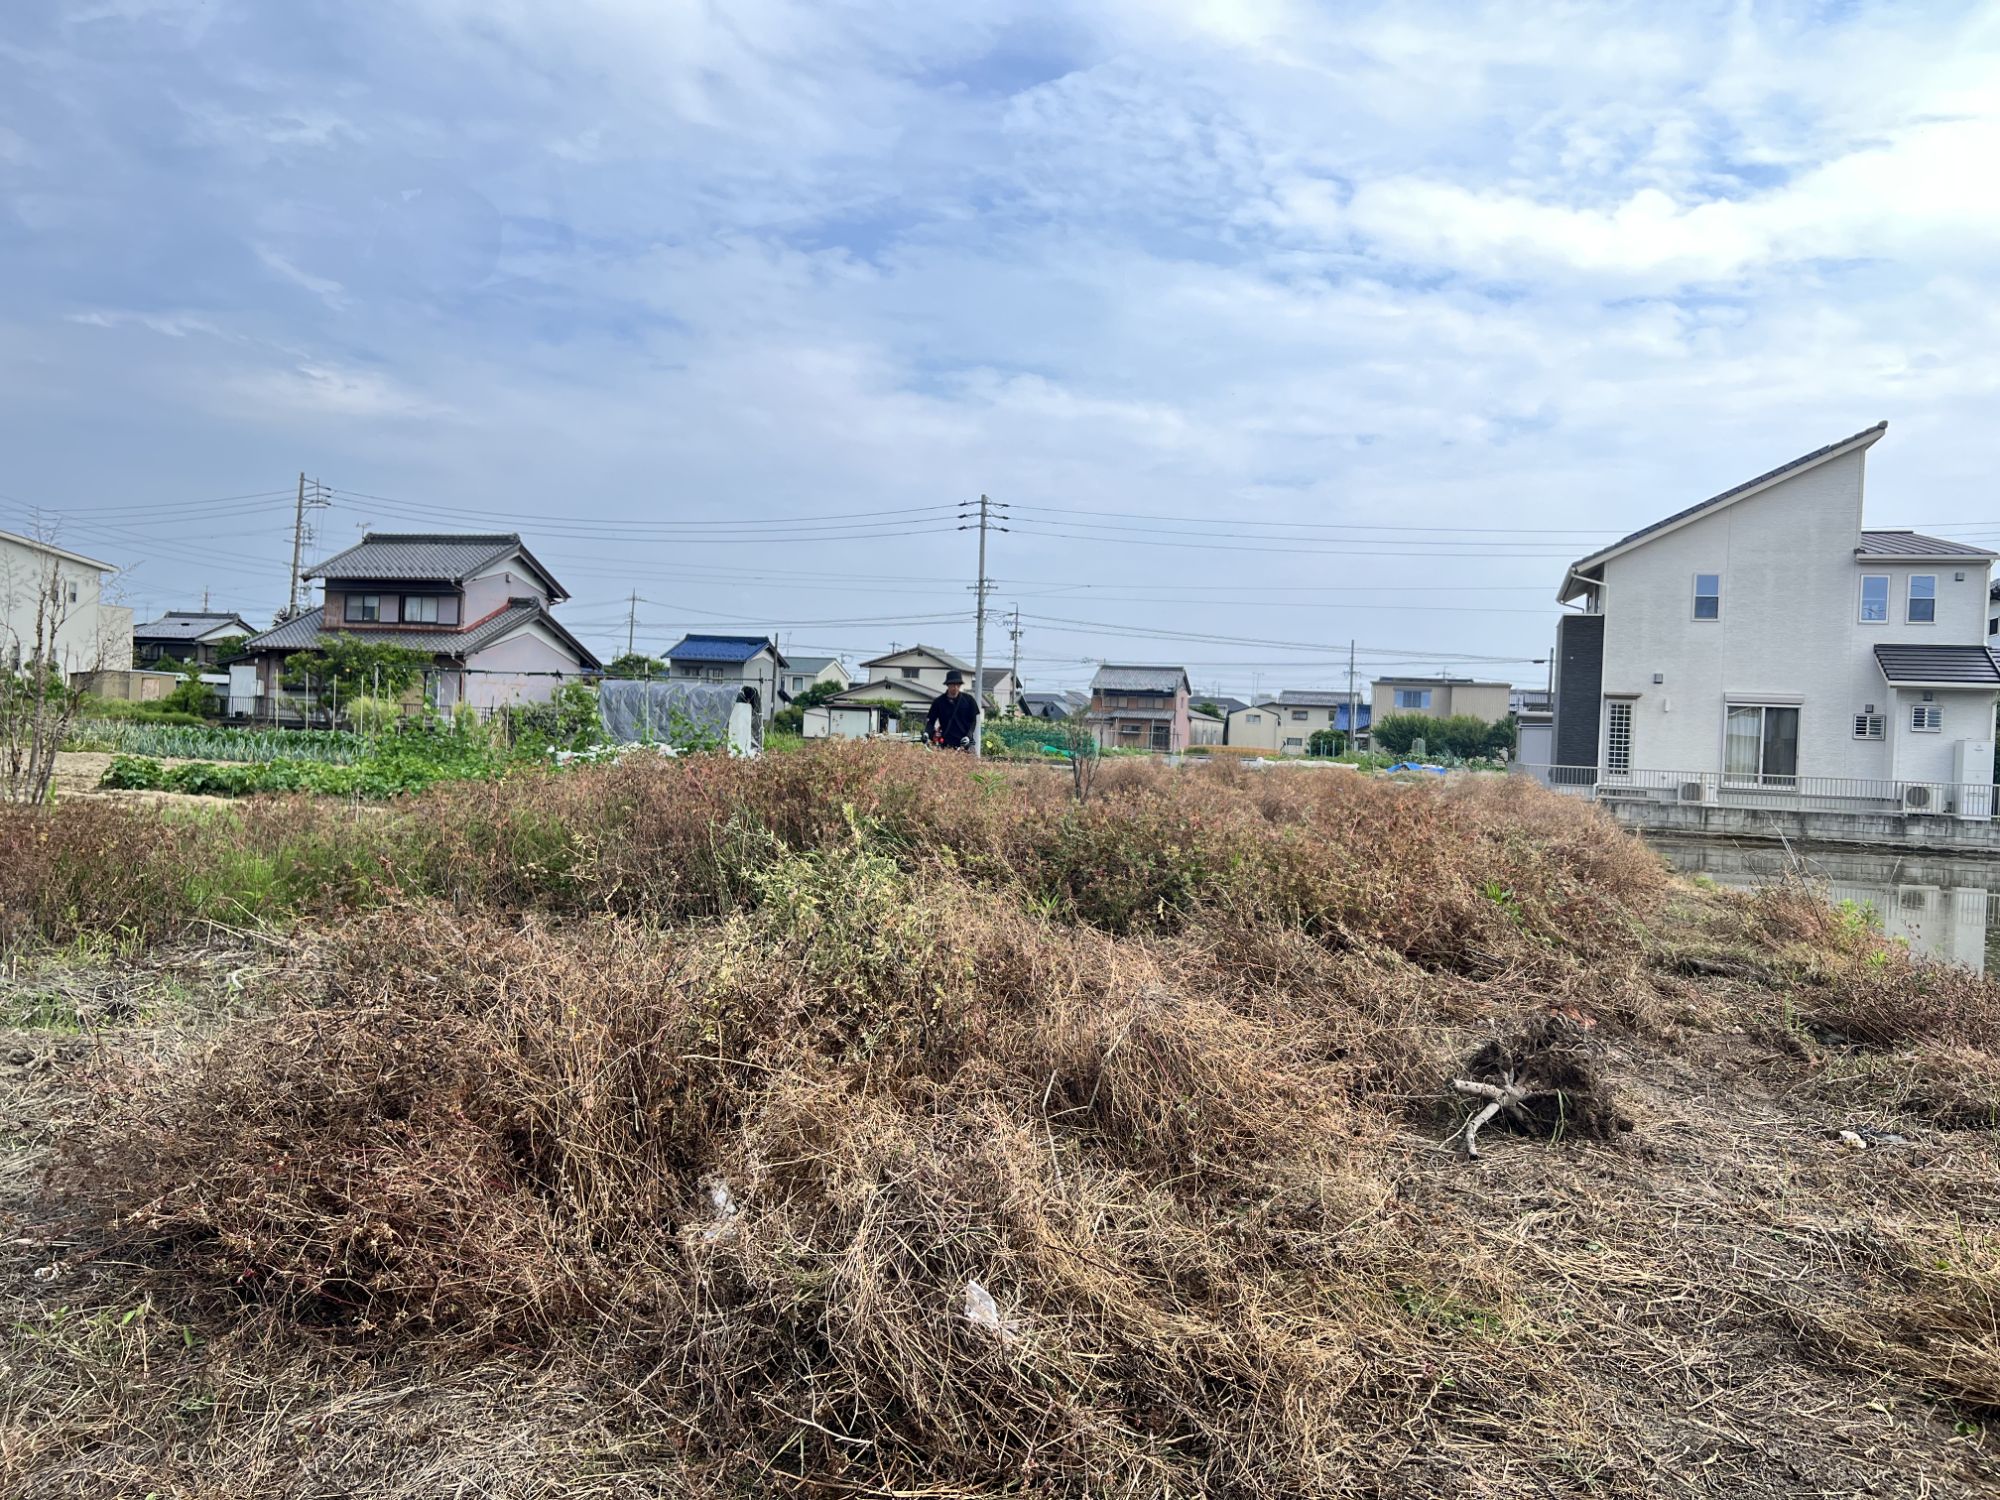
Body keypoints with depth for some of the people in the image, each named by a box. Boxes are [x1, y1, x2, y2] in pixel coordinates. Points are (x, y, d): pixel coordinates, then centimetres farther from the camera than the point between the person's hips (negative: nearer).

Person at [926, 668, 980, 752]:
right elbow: (931, 721, 7)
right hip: (946, 744, 0)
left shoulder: (968, 700, 6)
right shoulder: (938, 702, 4)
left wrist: (968, 736, -7)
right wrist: (927, 733, -12)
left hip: (964, 744, 1)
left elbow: (973, 721, 8)